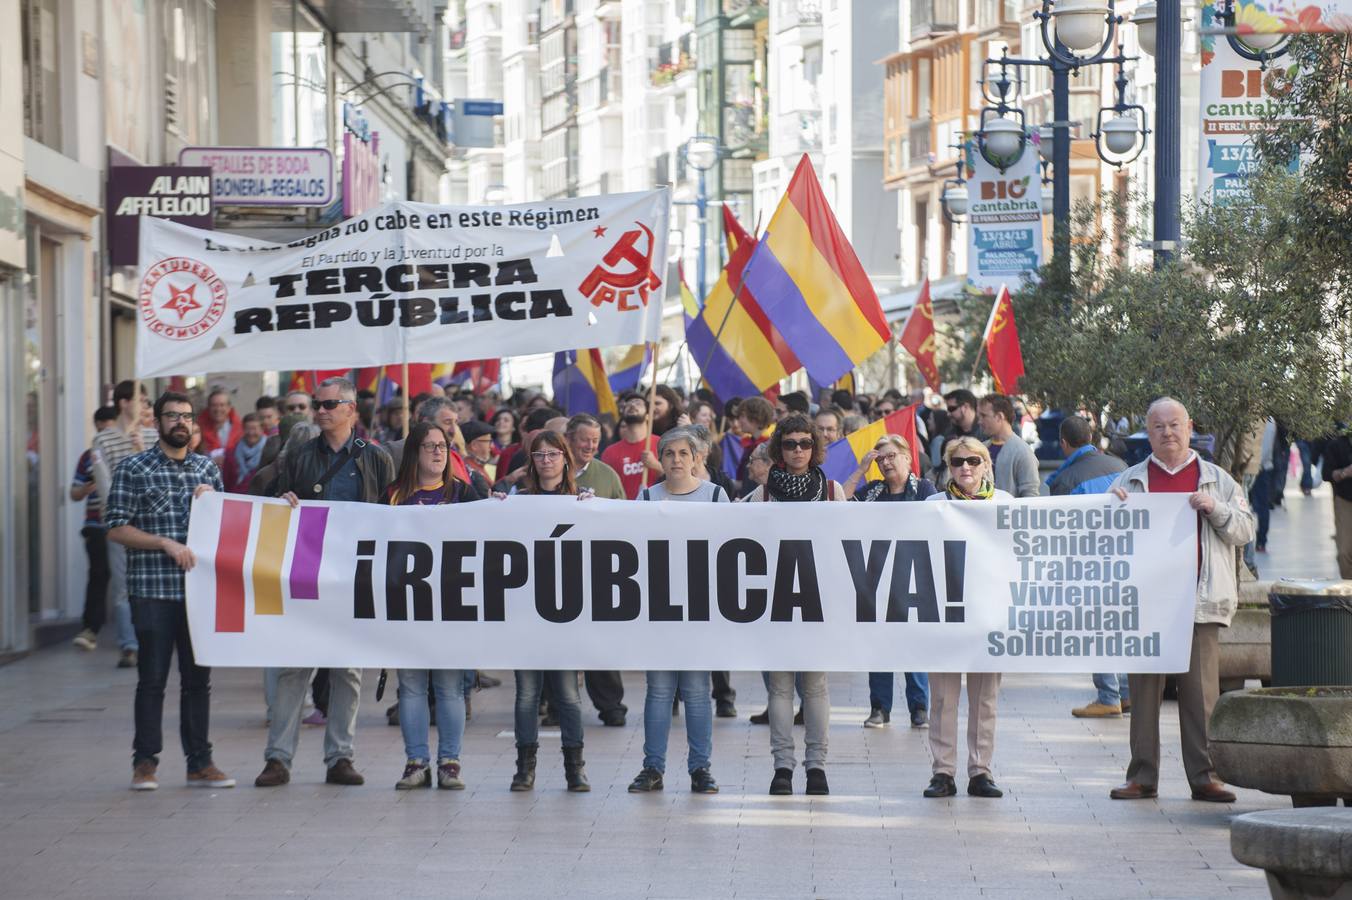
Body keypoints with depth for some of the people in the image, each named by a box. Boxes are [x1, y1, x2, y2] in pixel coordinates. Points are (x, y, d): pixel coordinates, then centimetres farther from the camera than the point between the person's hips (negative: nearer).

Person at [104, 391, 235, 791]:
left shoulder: (208, 469, 14)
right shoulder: (133, 469, 1)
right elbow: (116, 528, -4)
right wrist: (165, 543, -14)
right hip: (152, 589, -4)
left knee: (198, 678, 6)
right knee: (152, 678, -1)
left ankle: (200, 762, 12)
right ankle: (145, 762, 7)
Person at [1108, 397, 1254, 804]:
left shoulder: (1216, 479, 12)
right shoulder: (1130, 480, 14)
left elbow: (1244, 530, 7)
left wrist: (1215, 509, -9)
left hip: (1199, 600, -1)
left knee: (1201, 690, -3)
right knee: (1144, 689, 1)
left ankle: (1204, 775, 1)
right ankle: (1142, 776, 6)